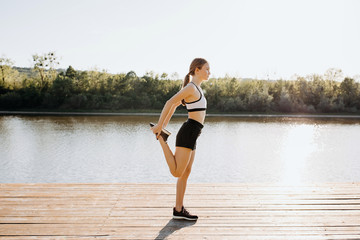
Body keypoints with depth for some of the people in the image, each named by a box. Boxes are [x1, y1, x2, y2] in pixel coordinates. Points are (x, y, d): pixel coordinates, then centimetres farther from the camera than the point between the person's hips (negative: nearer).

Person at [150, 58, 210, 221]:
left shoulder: (195, 88, 20)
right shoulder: (191, 87, -10)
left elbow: (174, 105, 23)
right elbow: (170, 103, -17)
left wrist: (164, 126, 20)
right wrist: (159, 126, -14)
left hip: (191, 136, 10)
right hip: (188, 133, -10)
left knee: (185, 173, 10)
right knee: (177, 172, -6)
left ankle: (179, 210, 17)